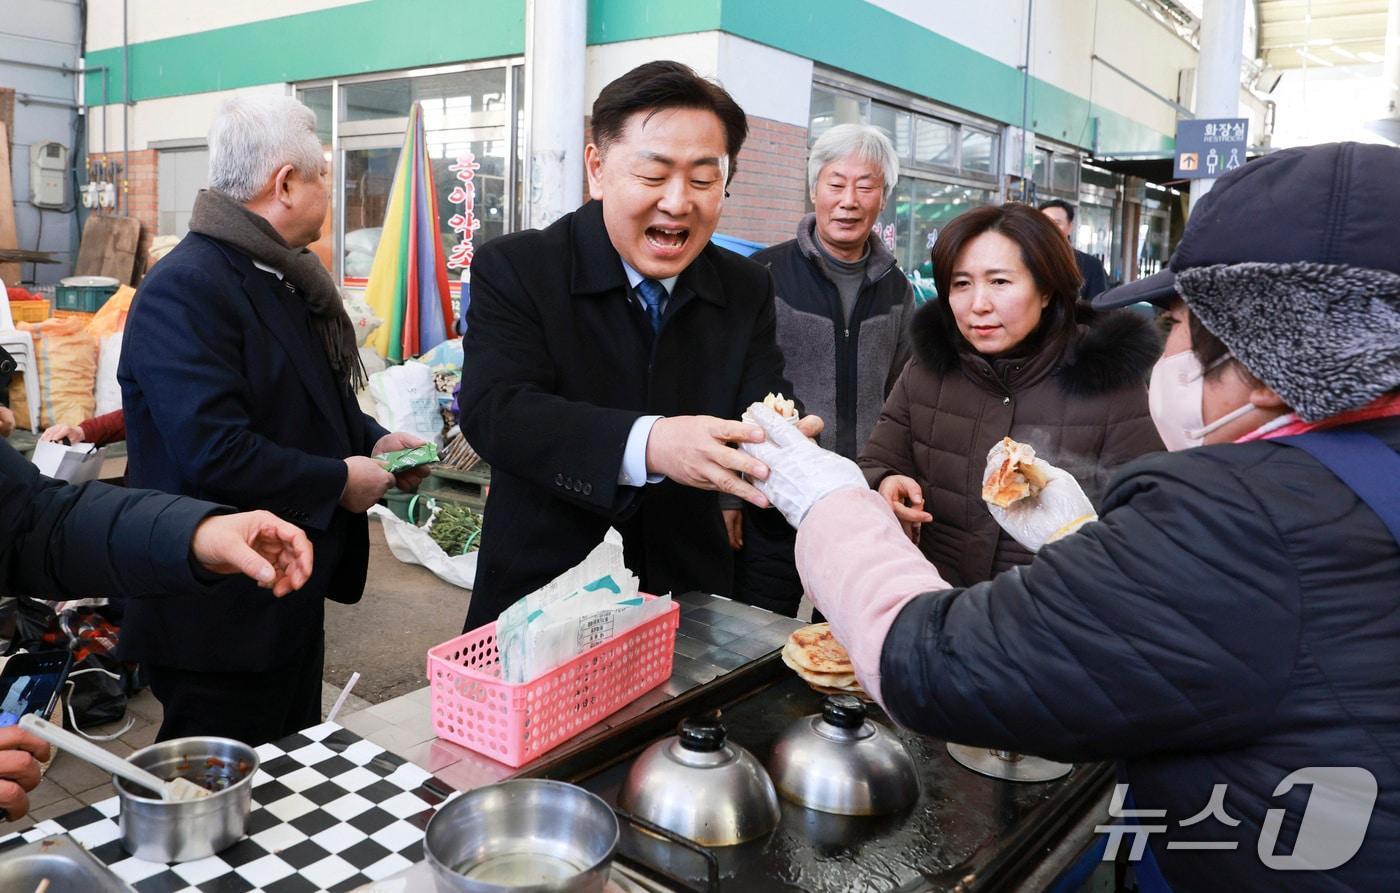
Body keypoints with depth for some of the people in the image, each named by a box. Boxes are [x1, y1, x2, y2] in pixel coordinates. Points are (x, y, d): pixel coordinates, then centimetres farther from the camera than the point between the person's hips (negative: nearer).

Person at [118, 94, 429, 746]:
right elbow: (216, 453, -30)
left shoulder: (281, 278, 11)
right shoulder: (186, 289, -22)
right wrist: (339, 482, -18)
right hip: (222, 619, -10)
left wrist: (372, 440, 4)